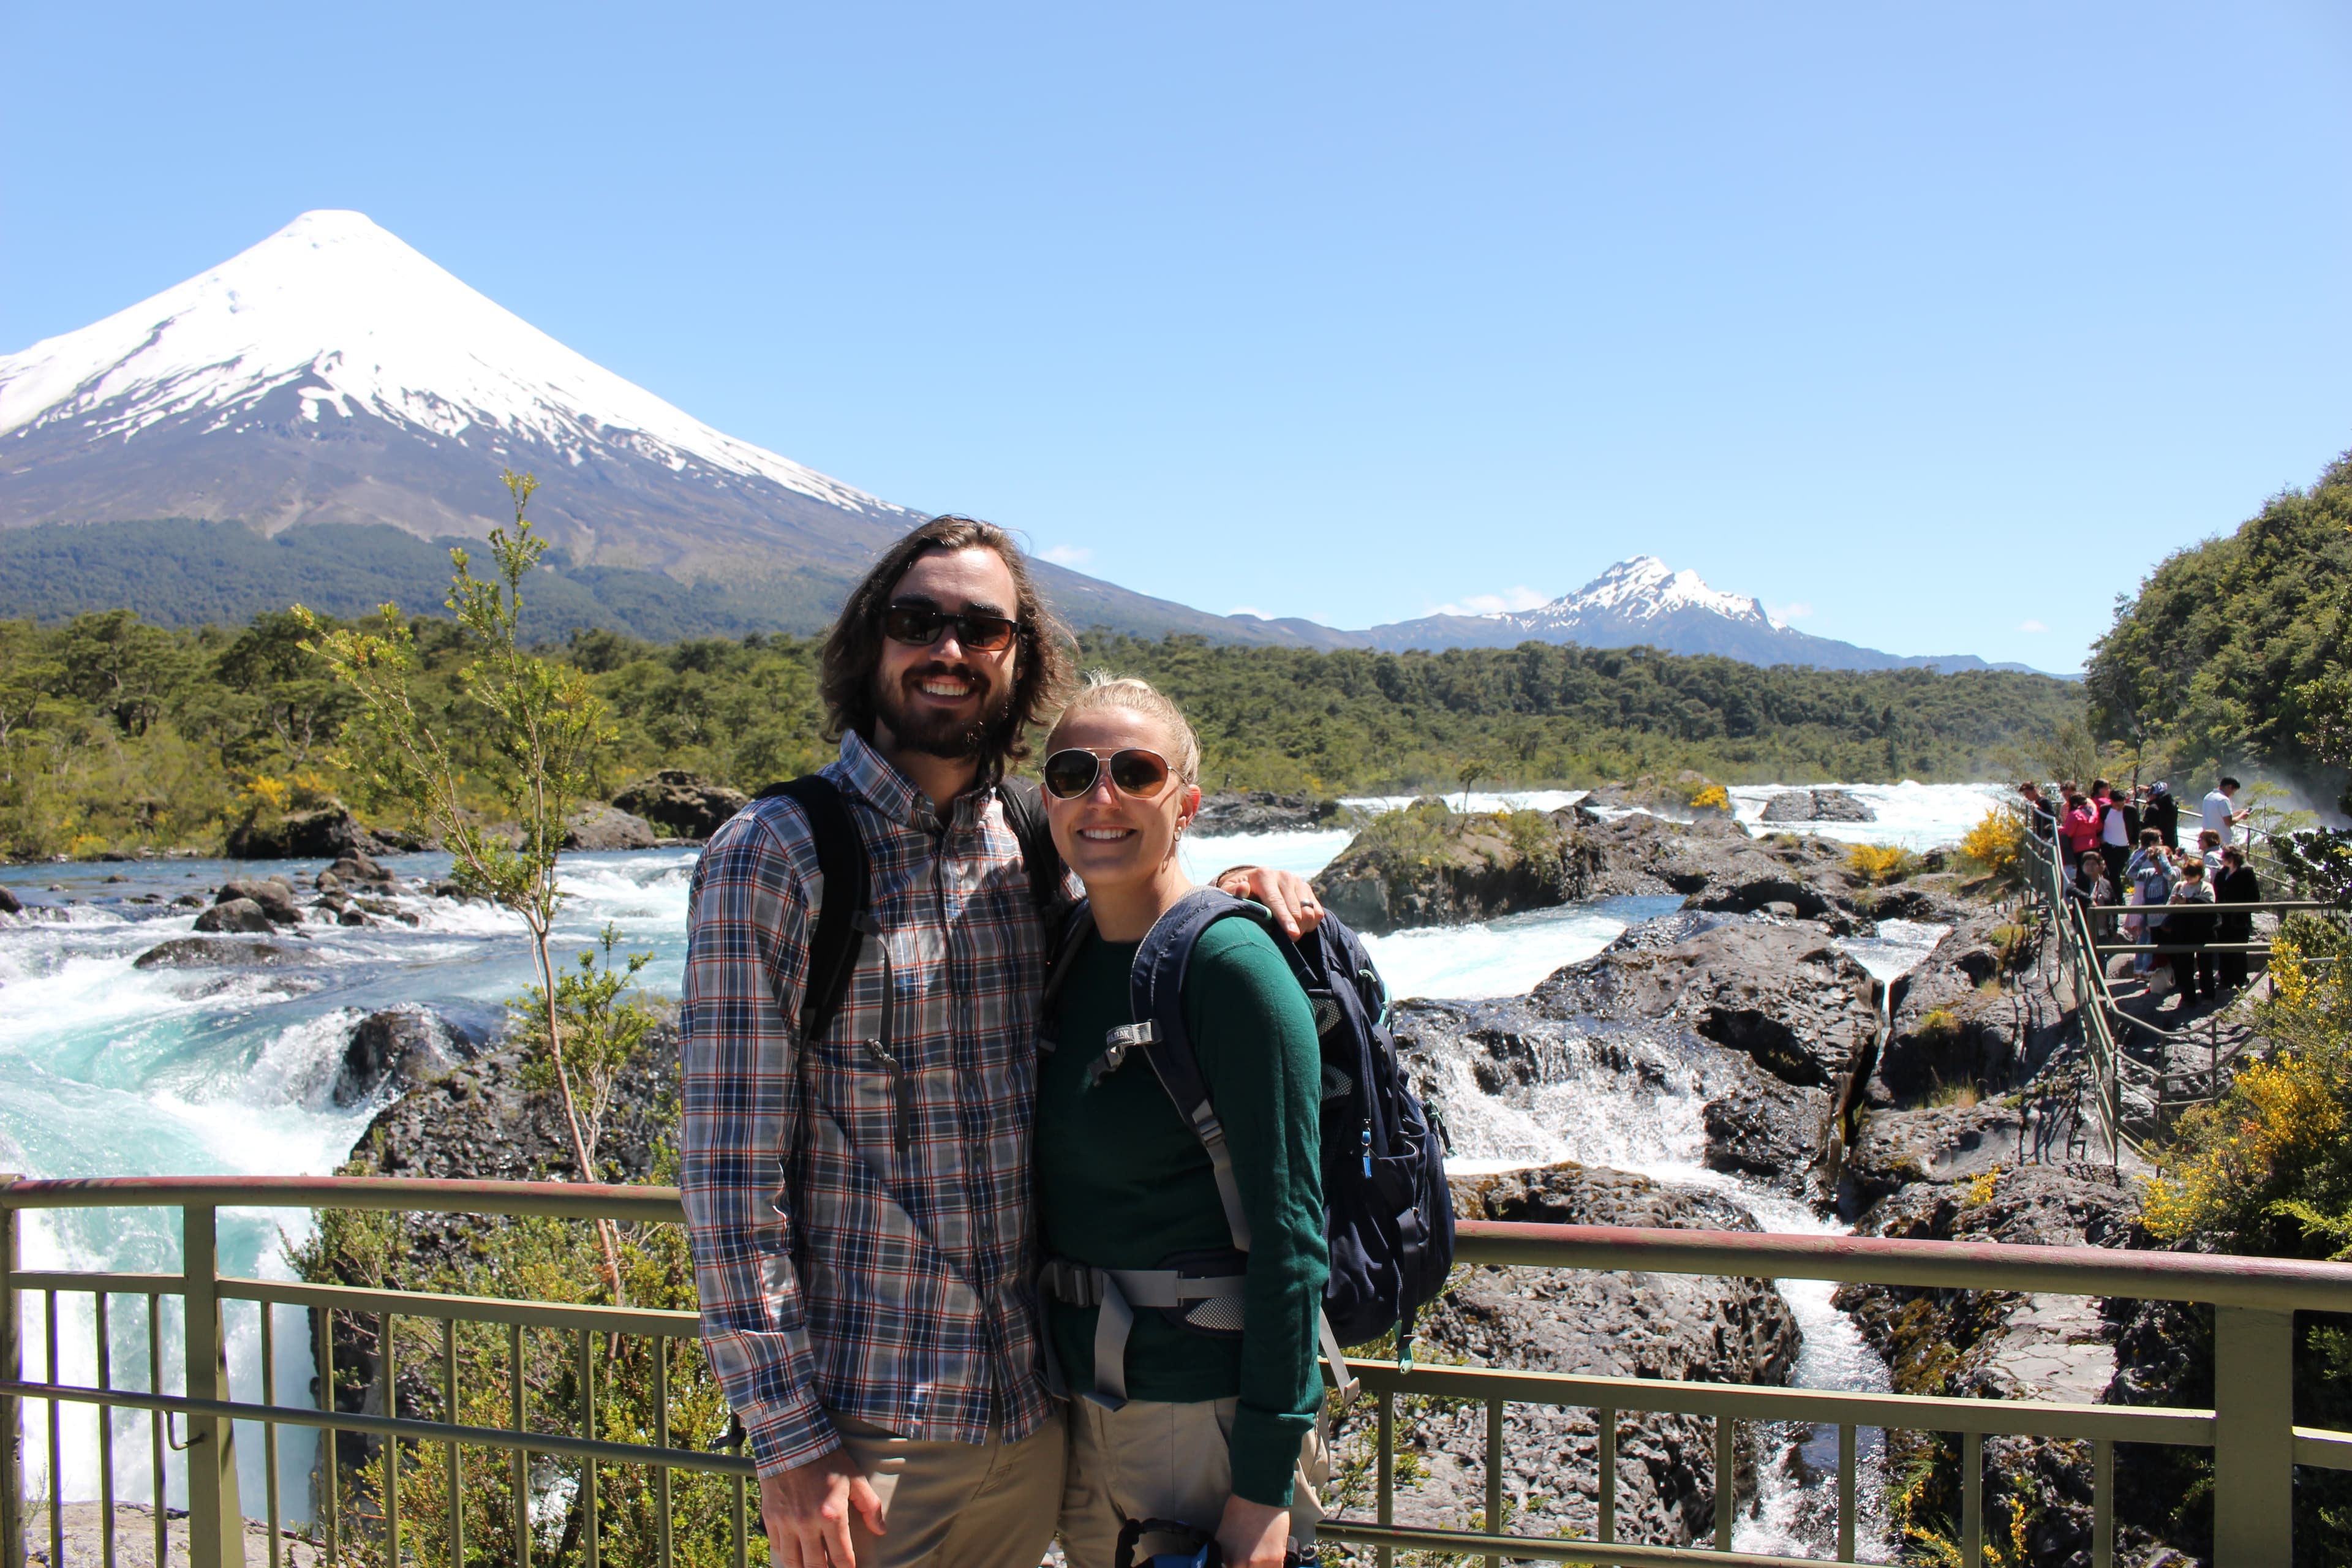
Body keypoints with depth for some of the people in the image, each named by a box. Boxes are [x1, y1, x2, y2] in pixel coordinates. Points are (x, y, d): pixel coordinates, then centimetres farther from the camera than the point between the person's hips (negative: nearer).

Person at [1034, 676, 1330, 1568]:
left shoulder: (1229, 966, -17)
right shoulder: (1068, 954, 4)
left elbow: (1288, 1235, -18)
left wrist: (1267, 1482, -18)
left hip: (1209, 1403, -7)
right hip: (1085, 1394, 7)